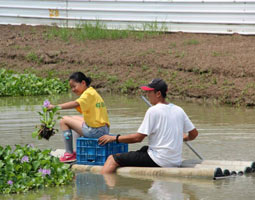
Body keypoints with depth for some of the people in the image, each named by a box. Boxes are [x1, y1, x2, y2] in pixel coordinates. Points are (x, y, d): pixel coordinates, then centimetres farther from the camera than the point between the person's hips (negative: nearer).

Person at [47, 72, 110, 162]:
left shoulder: (88, 93, -12)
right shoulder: (93, 92, 19)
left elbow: (76, 104, -29)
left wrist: (56, 107, -31)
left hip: (95, 131, -10)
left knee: (64, 120, -1)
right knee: (75, 118, 31)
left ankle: (69, 154, -1)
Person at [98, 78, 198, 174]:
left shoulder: (153, 110, -12)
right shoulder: (179, 110, 9)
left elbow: (138, 138, -13)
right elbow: (194, 134, 15)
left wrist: (114, 138, -4)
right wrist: (183, 138, 38)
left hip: (159, 161, -8)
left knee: (112, 159, -6)